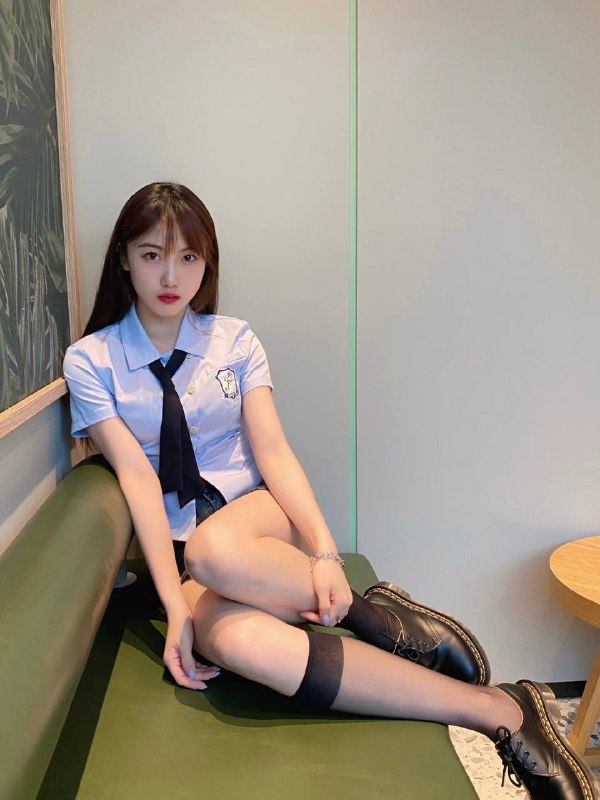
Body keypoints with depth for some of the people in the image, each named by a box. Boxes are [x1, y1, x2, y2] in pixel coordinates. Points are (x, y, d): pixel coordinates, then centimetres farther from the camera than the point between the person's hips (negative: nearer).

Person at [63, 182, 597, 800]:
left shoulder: (233, 340, 3)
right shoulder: (89, 360, -1)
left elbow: (273, 450, -7)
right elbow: (137, 476, -11)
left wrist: (325, 553, -23)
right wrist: (175, 607, -21)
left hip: (259, 515, 1)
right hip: (176, 545, 0)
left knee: (214, 548, -38)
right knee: (238, 641, -35)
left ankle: (367, 610, -14)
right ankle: (503, 712, -31)